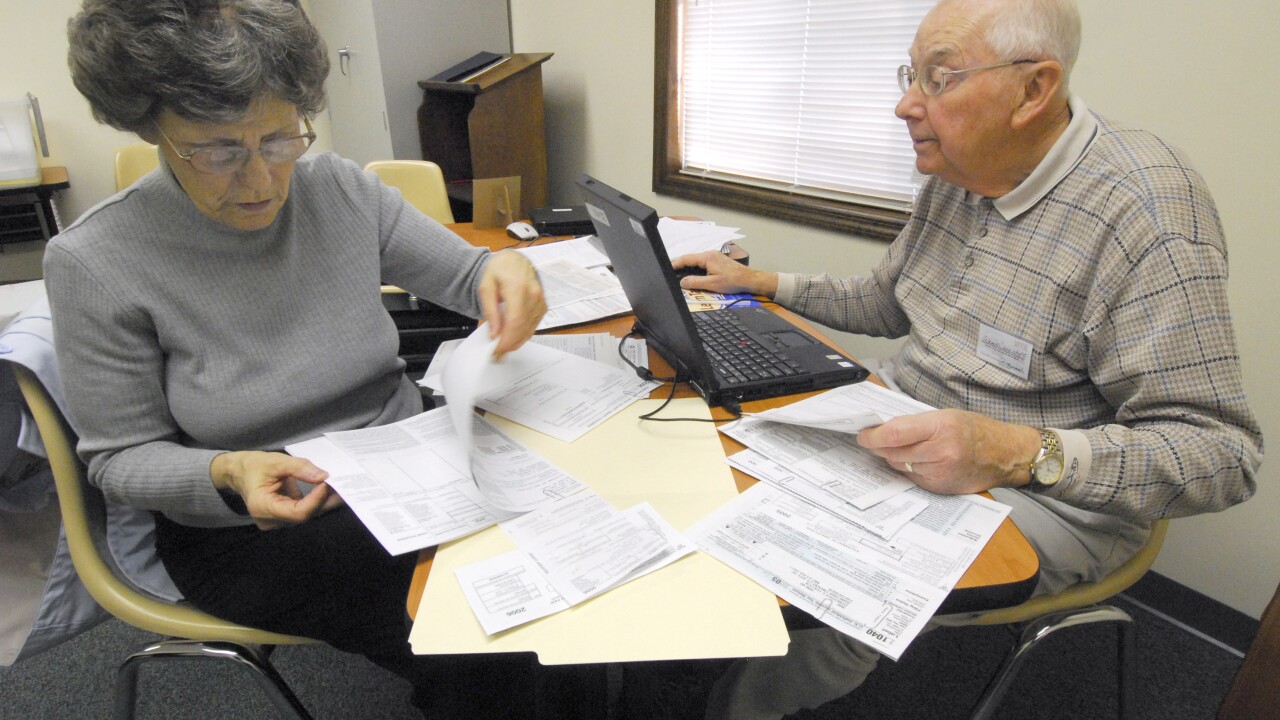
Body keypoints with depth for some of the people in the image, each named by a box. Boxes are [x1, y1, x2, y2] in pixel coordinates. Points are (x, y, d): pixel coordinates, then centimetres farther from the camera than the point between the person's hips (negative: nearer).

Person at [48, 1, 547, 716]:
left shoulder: (343, 190, -7)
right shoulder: (94, 263, -15)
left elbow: (467, 274, 1)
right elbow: (122, 456, -6)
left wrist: (505, 270, -24)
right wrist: (227, 475, -27)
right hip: (247, 527, -3)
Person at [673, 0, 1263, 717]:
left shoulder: (1146, 213, -22)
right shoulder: (958, 176, 3)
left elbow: (1222, 453, -22)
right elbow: (883, 303, 17)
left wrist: (1019, 452, -37)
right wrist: (762, 281, 9)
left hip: (1051, 495, -7)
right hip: (922, 447, 8)